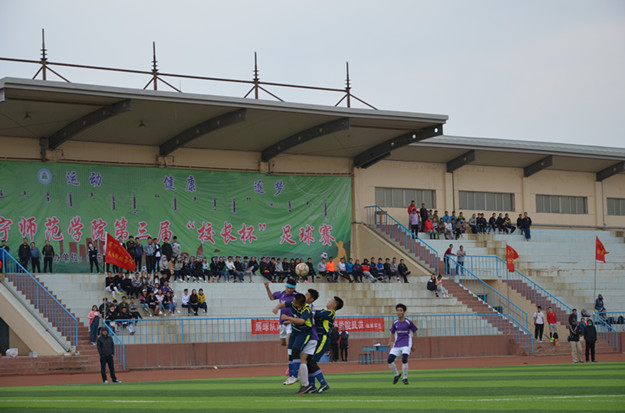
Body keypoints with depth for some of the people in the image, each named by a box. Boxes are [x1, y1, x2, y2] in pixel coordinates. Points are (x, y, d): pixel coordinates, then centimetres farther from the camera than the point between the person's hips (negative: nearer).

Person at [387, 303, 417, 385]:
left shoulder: (408, 322, -6)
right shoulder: (395, 323, 5)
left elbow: (415, 332, 5)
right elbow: (392, 333, 17)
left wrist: (414, 345, 6)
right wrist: (390, 342, 1)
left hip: (406, 345, -4)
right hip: (397, 344, 4)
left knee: (404, 360, -22)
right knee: (390, 360, -8)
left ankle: (405, 378, -2)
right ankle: (397, 374, 18)